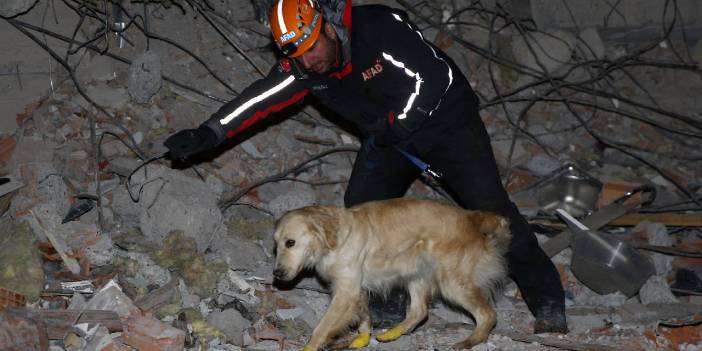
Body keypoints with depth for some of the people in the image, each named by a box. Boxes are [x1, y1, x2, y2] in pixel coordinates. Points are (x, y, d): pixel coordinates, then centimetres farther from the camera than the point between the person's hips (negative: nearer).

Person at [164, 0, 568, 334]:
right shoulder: (301, 67, -12)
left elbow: (433, 76, -30)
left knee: (490, 206, -12)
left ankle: (548, 305, -5)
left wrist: (395, 127, -26)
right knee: (361, 205, -5)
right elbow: (259, 100, -17)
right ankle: (385, 304, 11)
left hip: (447, 120, -6)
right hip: (390, 135, 6)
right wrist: (208, 134, -28)